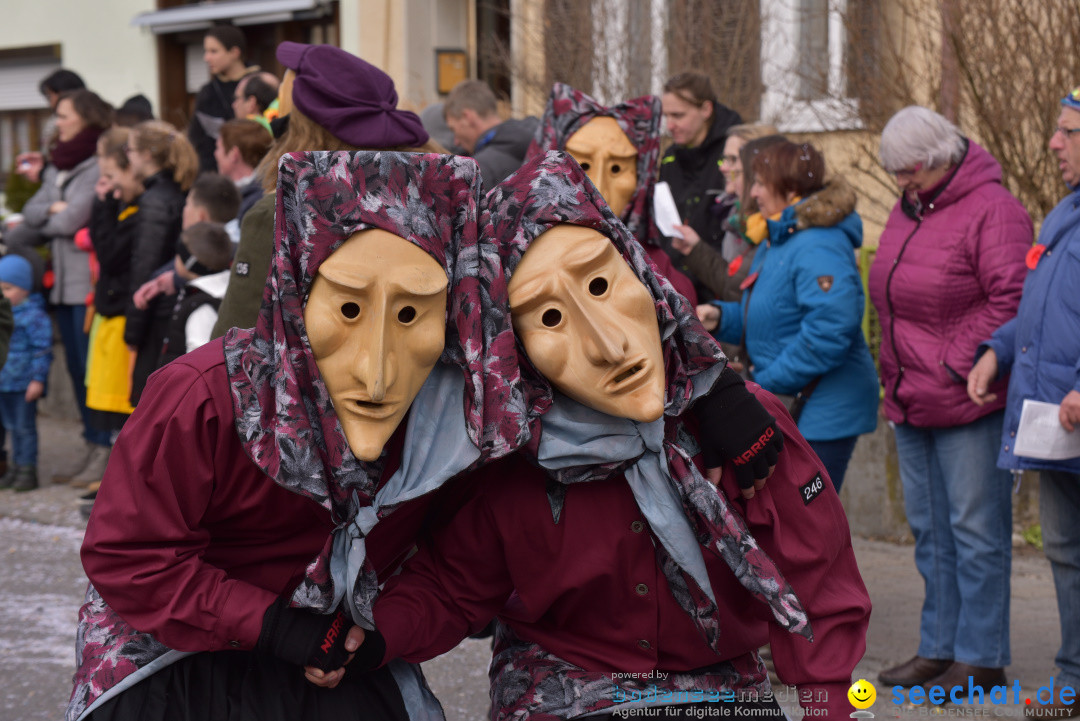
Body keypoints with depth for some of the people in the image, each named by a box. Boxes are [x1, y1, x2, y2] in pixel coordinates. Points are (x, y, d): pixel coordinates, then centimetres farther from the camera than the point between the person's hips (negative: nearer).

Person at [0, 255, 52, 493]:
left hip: (23, 384, -8)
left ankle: (27, 470, 6)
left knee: (25, 427, -1)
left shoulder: (34, 315, -14)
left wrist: (38, 379, -17)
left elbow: (42, 350, -15)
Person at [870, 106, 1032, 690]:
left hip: (967, 400, -9)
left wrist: (956, 366, -18)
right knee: (929, 528, 14)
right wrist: (895, 376, 14)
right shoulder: (907, 210, 14)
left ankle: (981, 659, 3)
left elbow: (1010, 299, -19)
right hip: (911, 401, 9)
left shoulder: (992, 209, -12)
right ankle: (939, 647, 23)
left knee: (976, 528, -3)